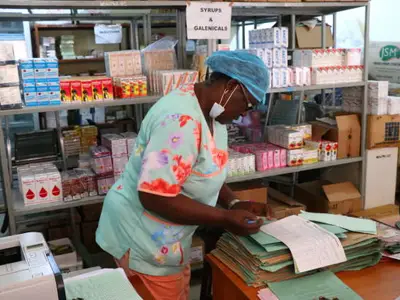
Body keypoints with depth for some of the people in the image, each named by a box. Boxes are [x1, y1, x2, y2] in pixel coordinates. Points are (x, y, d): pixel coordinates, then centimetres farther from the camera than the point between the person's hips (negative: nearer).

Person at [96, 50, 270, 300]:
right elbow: (154, 196, -32)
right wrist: (226, 218, -26)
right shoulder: (182, 120, -30)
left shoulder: (210, 112, 1)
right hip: (144, 241, -9)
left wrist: (233, 203, -2)